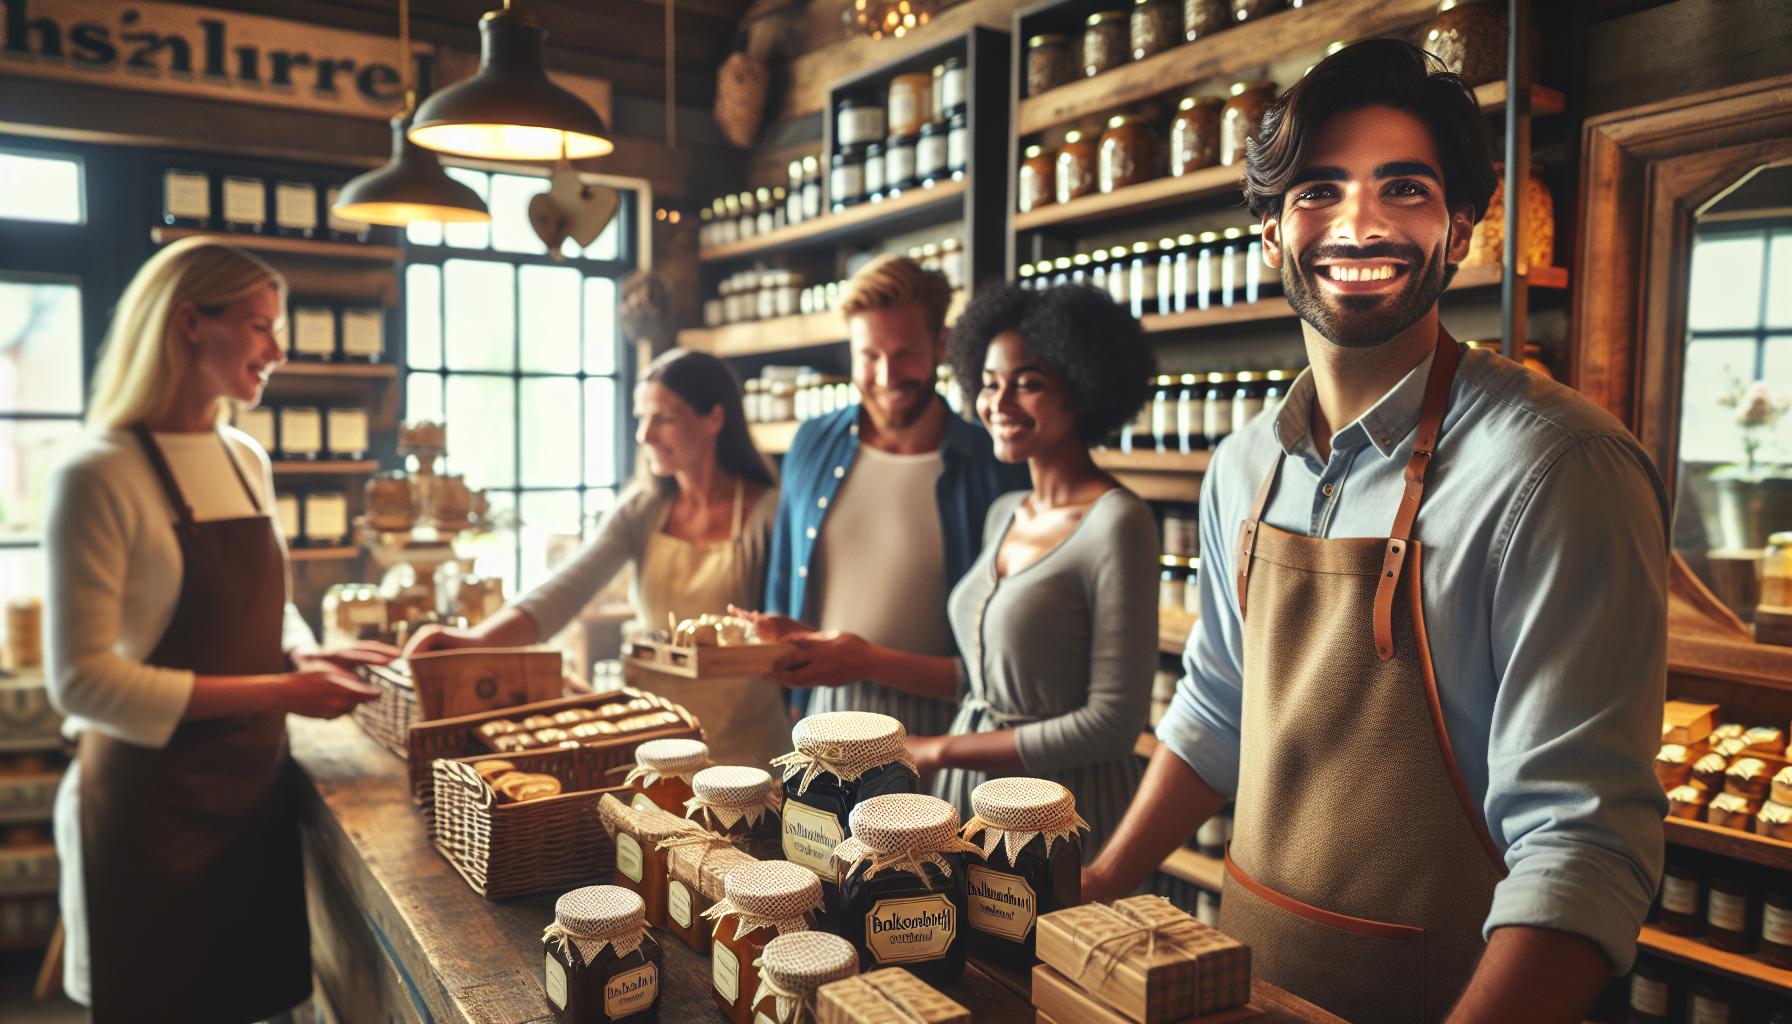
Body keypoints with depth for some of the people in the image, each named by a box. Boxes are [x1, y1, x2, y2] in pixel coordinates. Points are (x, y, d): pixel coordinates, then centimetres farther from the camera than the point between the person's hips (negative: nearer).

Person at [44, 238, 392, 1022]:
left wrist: (309, 656, -4)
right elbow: (82, 679, -18)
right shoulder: (101, 477, -16)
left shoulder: (247, 462, 6)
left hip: (257, 780, 6)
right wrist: (274, 692, -22)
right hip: (154, 802, -6)